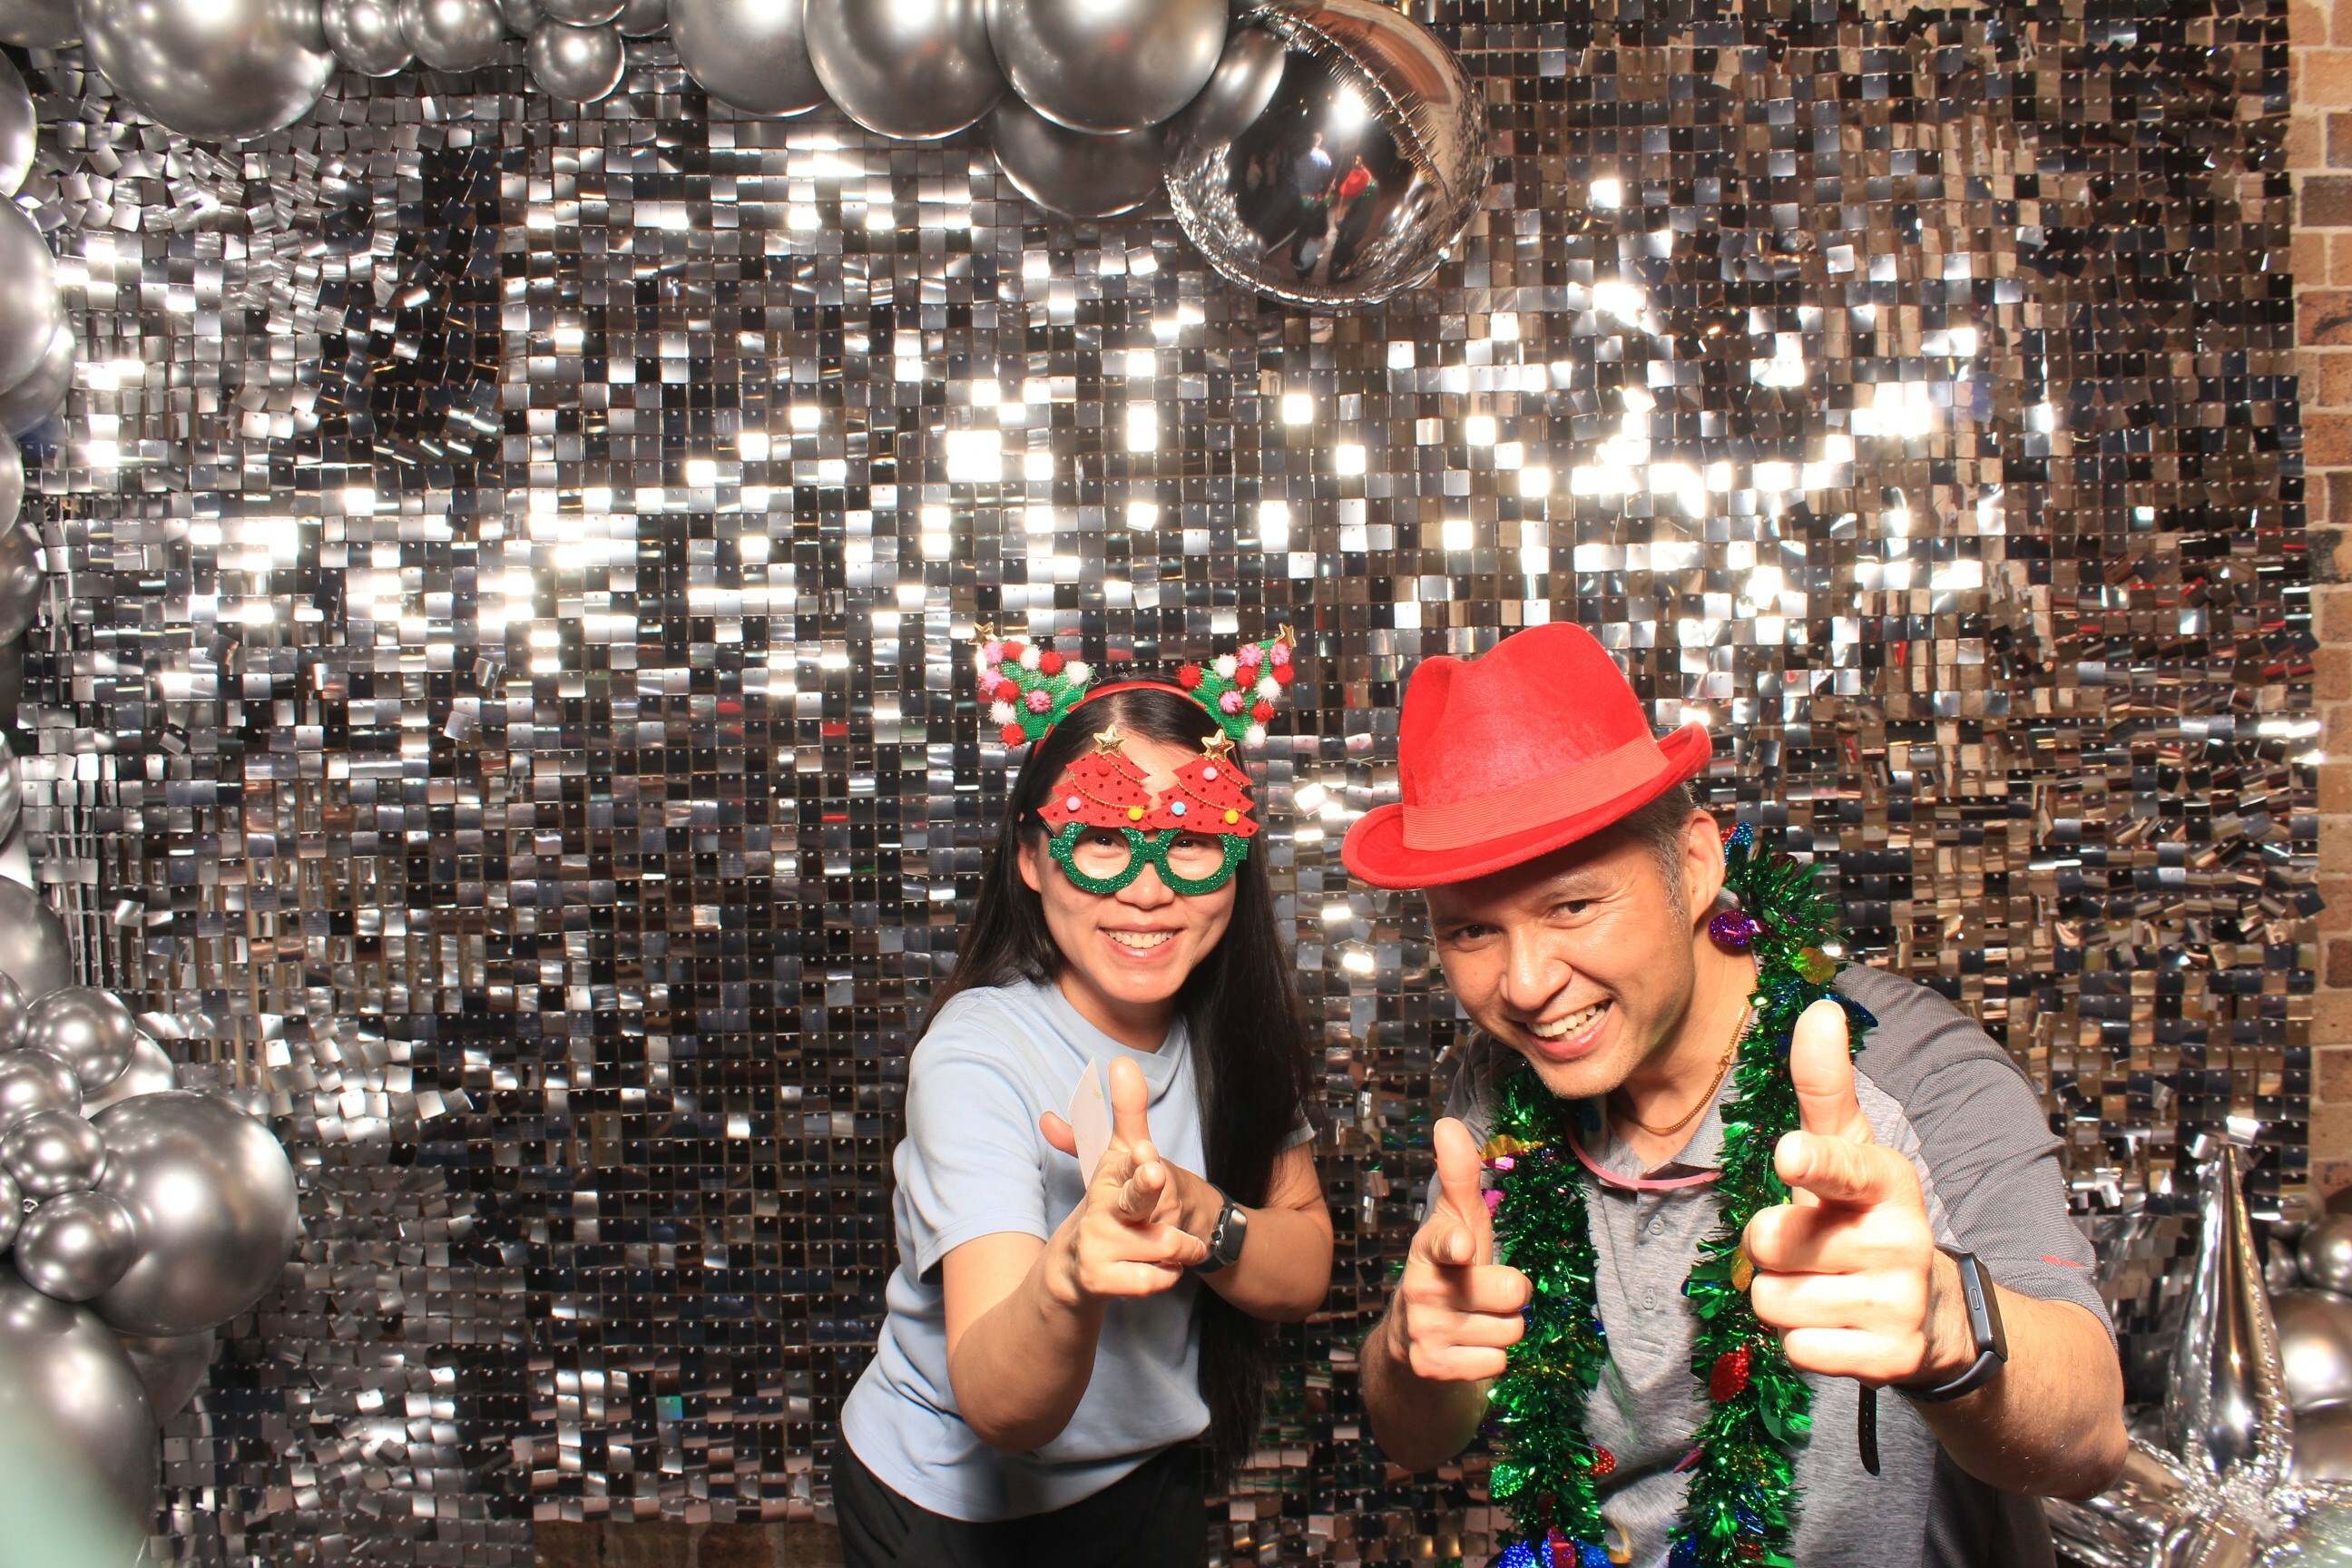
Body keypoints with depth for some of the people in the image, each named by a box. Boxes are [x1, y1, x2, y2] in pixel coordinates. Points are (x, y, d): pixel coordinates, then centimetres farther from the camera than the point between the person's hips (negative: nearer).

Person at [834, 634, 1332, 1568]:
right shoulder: (978, 1059, -28)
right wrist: (1069, 1275, -58)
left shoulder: (1232, 1024, -11)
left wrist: (1192, 1211, -30)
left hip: (1147, 1479, 5)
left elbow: (1304, 1271, -10)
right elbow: (999, 1407, -37)